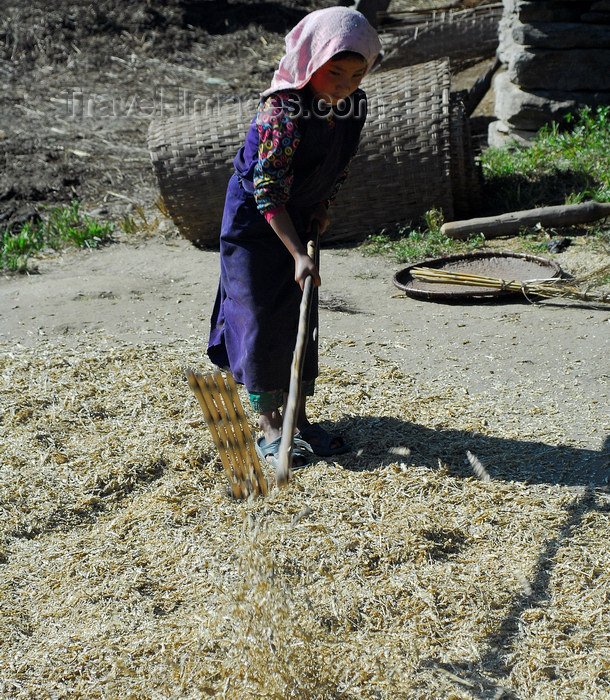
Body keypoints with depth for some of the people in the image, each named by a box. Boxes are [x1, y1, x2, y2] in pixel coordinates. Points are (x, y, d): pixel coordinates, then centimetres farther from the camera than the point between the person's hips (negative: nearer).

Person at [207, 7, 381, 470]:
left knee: (301, 319, 10)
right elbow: (268, 191, -30)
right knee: (263, 322, -2)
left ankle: (298, 416, 22)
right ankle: (270, 427, 9)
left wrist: (324, 205, -3)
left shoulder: (355, 105, -7)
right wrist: (297, 254, -33)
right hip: (254, 222, -7)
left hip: (301, 221, 7)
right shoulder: (283, 109, -29)